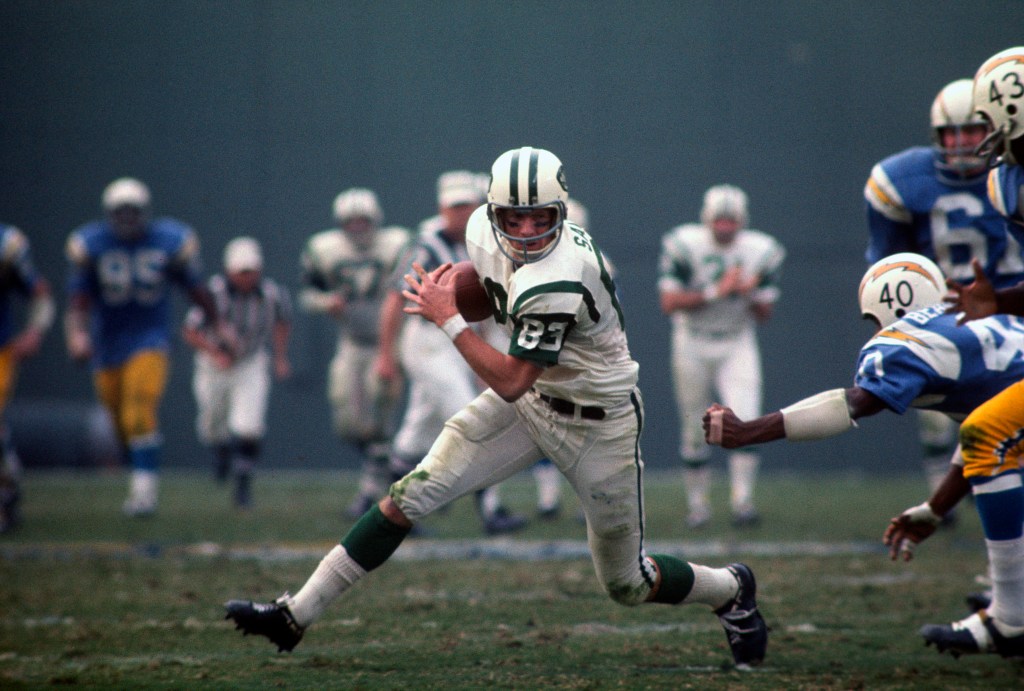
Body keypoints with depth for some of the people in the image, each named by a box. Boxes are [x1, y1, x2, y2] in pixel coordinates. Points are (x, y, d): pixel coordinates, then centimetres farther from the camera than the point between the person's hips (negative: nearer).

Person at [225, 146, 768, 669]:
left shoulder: (555, 283, -34)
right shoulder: (484, 230, -10)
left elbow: (511, 383, -29)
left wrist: (448, 319, -24)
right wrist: (454, 292, -3)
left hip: (596, 424, -7)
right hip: (531, 398, 7)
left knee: (626, 584, 6)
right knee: (410, 497, -7)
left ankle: (731, 590, 36)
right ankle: (296, 615, -4)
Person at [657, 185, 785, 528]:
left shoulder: (761, 251, -6)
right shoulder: (683, 245, -13)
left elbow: (765, 314, 1)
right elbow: (669, 303, -18)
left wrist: (750, 295, -21)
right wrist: (716, 292, -25)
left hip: (738, 345, 1)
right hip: (692, 344, -1)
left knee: (745, 421, -17)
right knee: (694, 431, 5)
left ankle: (742, 499, -15)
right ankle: (698, 503, 18)